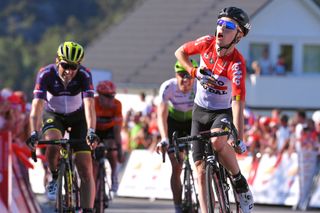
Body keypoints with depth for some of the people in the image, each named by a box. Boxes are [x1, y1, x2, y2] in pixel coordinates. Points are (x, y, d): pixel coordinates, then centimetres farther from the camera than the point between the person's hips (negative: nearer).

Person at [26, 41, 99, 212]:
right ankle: (54, 178, -5)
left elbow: (89, 105, -38)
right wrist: (34, 133, -49)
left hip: (77, 117, 0)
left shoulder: (84, 75, -28)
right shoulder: (46, 74, -28)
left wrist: (91, 132, -53)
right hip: (53, 115, 0)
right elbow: (37, 106, -35)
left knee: (86, 170, -10)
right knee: (53, 143, -34)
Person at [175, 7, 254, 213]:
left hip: (223, 112, -5)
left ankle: (242, 186, -15)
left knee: (218, 142, -37)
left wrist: (239, 139, -41)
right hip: (200, 111, 5)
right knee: (201, 169, -3)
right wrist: (194, 71, -13)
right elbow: (180, 52, 5)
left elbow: (238, 103, -35)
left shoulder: (237, 64, -28)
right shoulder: (207, 43, -14)